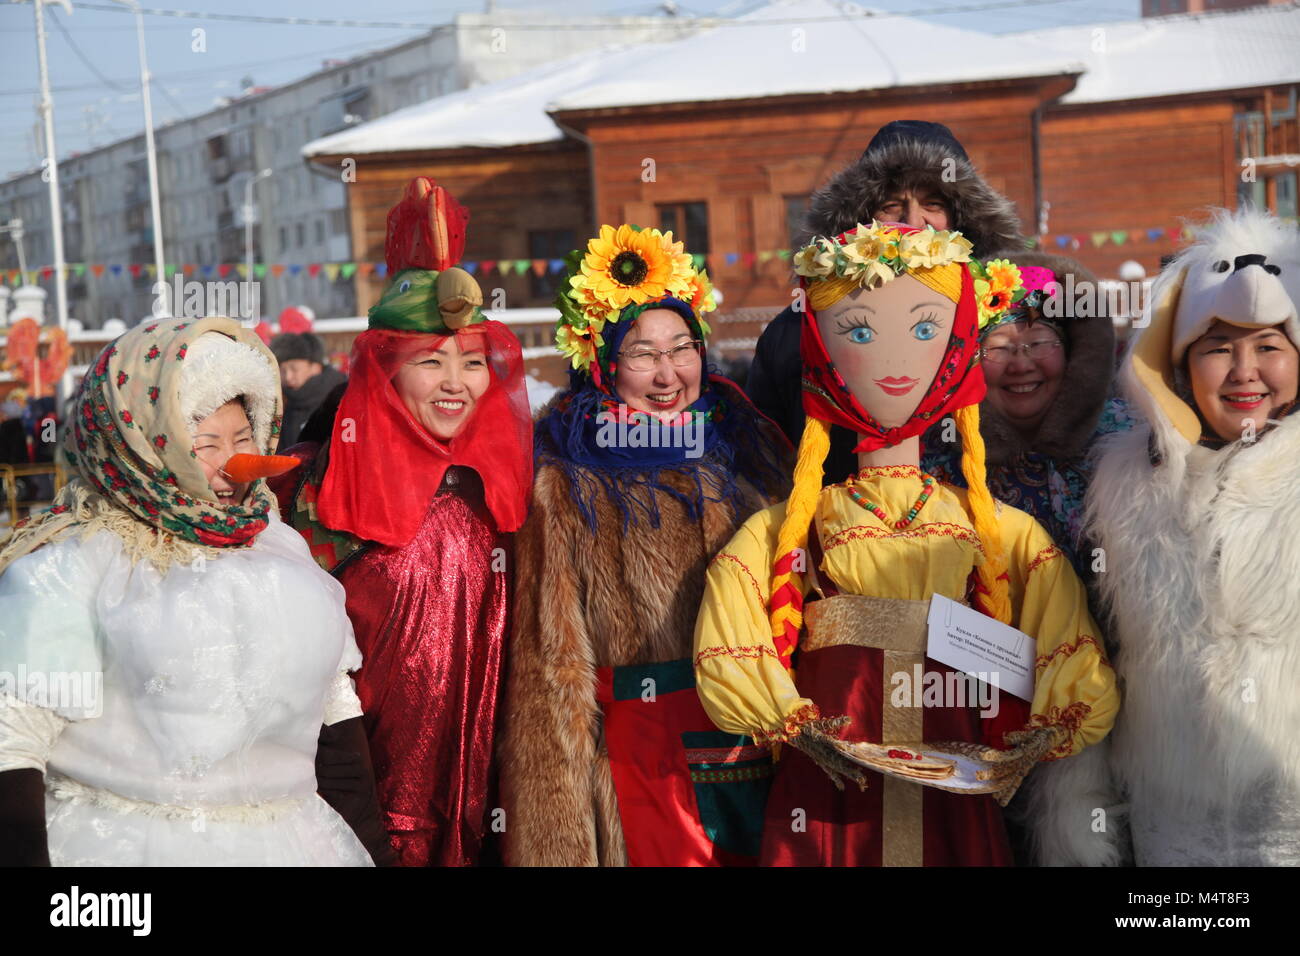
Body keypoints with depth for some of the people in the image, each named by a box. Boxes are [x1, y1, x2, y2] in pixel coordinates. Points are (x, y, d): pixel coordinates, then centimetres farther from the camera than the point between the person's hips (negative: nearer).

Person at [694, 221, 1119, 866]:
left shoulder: (1000, 531, 6)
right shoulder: (786, 531, 3)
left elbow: (1075, 666, 1)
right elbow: (728, 655, -4)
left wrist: (1045, 733, -15)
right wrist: (795, 725, -17)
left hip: (957, 804, 1)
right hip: (830, 797, -1)